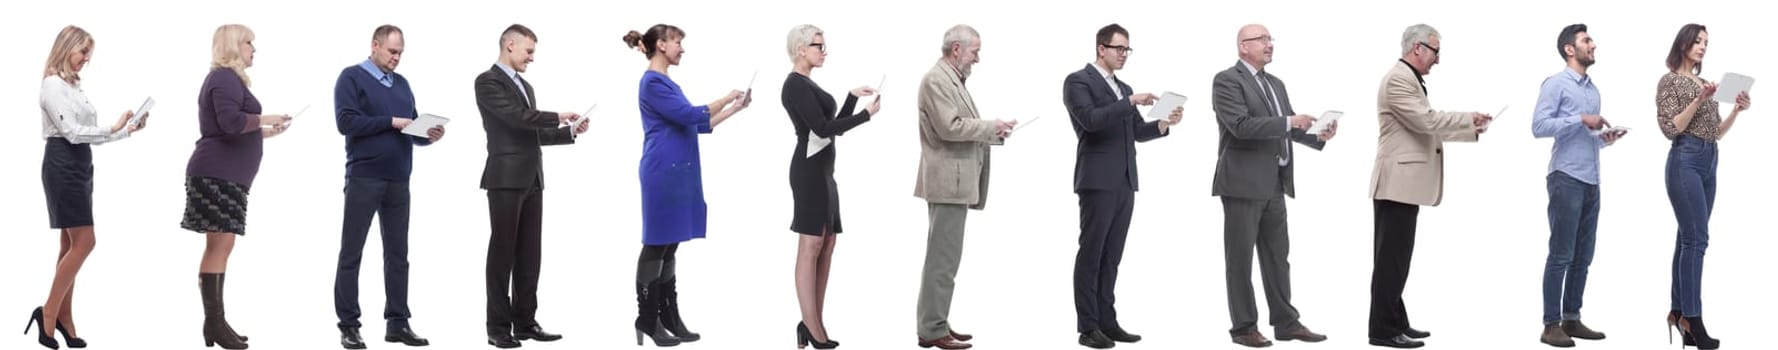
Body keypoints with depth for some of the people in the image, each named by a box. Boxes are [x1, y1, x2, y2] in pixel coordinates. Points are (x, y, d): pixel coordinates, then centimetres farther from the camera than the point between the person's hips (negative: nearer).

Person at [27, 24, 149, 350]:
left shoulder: (74, 86, 13)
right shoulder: (53, 86, -11)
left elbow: (86, 131, 12)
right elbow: (72, 131, -17)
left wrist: (128, 129, 4)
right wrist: (113, 129, -20)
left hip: (80, 165, 9)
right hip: (62, 166, -9)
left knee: (72, 244, 8)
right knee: (83, 242, -12)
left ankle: (64, 319, 12)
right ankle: (49, 313, -5)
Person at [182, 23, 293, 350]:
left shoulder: (228, 78, 21)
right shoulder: (225, 78, -11)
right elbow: (230, 121, -25)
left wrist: (264, 132, 25)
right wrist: (265, 119, -12)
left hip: (225, 174, 11)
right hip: (218, 173, -11)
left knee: (221, 245, 10)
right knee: (220, 243, -12)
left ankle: (215, 320, 12)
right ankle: (214, 322, -13)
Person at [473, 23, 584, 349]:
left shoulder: (525, 86, 20)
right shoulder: (488, 81, -6)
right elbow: (516, 117, -18)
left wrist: (569, 132, 10)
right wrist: (557, 117, -8)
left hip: (531, 179, 8)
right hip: (506, 178, -8)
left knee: (530, 254, 7)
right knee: (503, 253, -4)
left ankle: (524, 322, 11)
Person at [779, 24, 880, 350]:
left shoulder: (808, 84, 17)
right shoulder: (796, 84, -12)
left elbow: (833, 126, 20)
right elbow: (822, 128, -19)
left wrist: (853, 97, 11)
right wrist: (866, 114, -13)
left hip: (822, 170, 10)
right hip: (809, 170, -10)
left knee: (827, 244, 8)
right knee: (811, 246, -9)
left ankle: (814, 324, 9)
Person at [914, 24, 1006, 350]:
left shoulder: (953, 79, 17)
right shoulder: (936, 80, -14)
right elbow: (950, 127, -22)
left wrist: (994, 133, 4)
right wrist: (992, 126, -13)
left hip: (955, 180, 11)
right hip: (947, 180, -11)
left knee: (944, 256, 13)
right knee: (944, 258, -9)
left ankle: (935, 323, 18)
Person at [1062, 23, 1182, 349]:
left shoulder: (1123, 88, 19)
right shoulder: (1078, 81, -4)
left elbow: (1138, 132, 15)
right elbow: (1090, 120, -20)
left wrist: (1164, 123, -3)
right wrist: (1131, 101, -22)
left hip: (1124, 182, 7)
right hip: (1098, 180, -7)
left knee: (1112, 255, 7)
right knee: (1091, 254, -5)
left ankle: (1107, 321, 10)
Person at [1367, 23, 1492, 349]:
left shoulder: (1410, 80, 18)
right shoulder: (1398, 79, -14)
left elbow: (1427, 127, 22)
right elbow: (1427, 120, -20)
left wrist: (1472, 131, 19)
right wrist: (1469, 118, -10)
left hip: (1405, 183, 11)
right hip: (1397, 182, -11)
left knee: (1397, 256, 12)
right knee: (1391, 257, -9)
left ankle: (1394, 322, 17)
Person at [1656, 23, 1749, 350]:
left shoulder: (1705, 83, 18)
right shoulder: (1669, 81, -2)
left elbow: (1716, 133, 19)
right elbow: (1670, 129, -11)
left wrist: (1737, 110, 4)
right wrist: (1698, 100, -18)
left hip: (1709, 163, 8)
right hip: (1686, 161, -7)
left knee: (1688, 239, 7)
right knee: (1696, 239, -14)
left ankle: (1679, 311, 9)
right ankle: (1693, 319, -15)